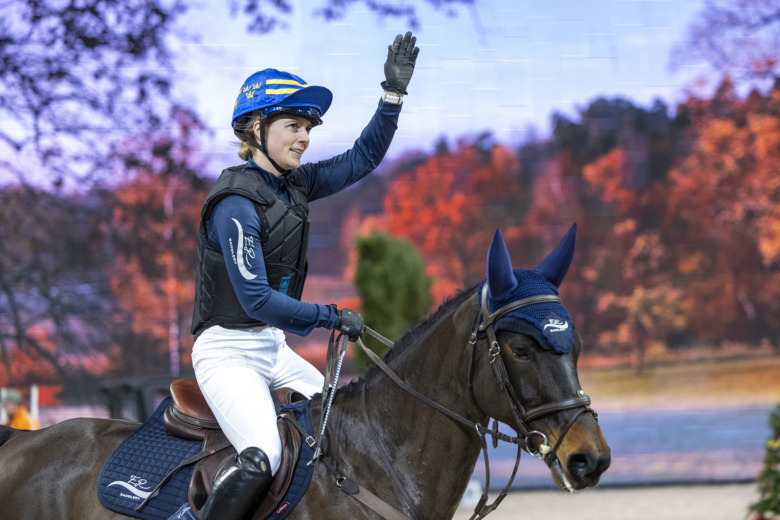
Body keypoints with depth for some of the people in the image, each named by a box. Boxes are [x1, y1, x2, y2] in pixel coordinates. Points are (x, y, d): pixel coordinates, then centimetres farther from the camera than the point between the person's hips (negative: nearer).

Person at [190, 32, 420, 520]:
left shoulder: (293, 184, 6)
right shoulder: (236, 204, -20)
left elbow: (362, 159, 13)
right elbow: (256, 299, -24)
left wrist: (394, 92, 2)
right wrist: (331, 317, -18)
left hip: (273, 348, 10)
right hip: (228, 350, -9)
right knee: (263, 459, -28)